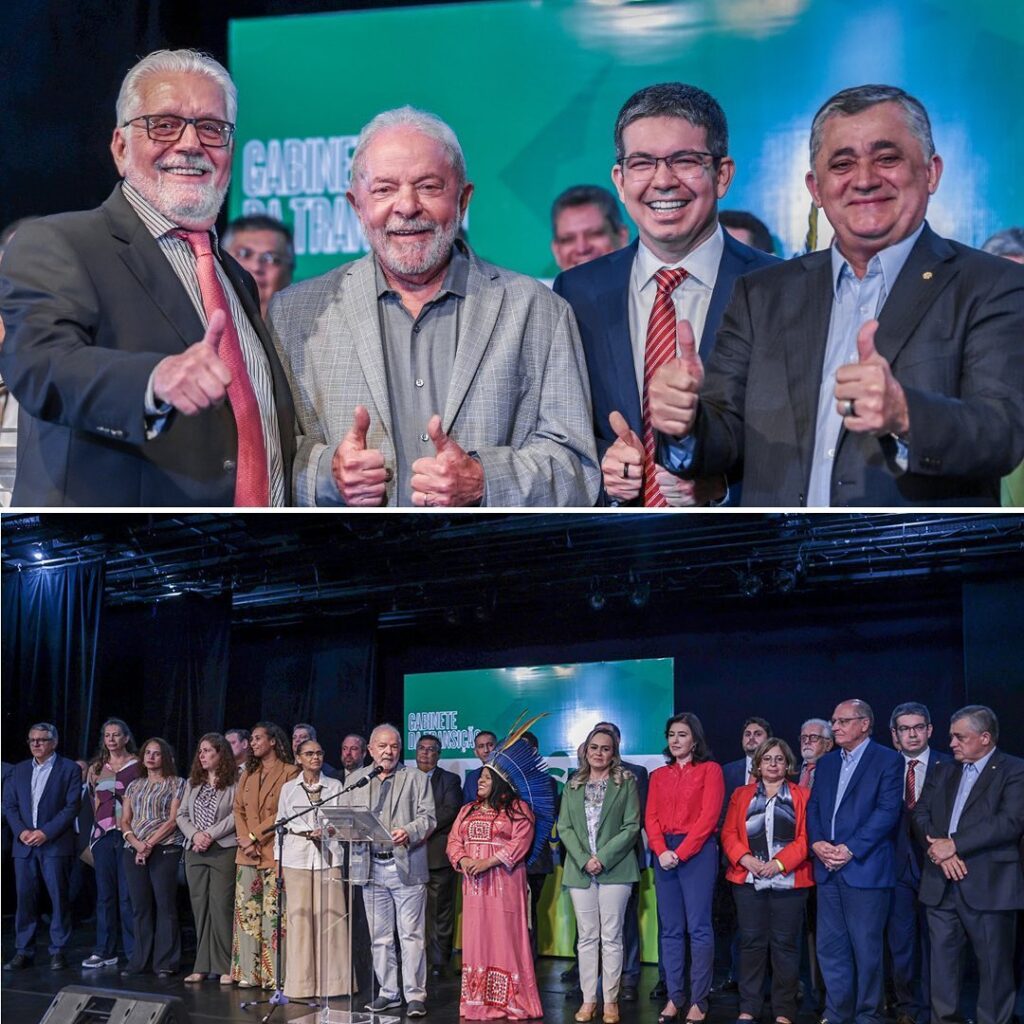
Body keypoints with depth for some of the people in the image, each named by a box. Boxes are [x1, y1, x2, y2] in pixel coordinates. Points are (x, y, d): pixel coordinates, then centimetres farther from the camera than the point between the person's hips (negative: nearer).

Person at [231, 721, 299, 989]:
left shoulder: (289, 773, -2)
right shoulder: (248, 775, 19)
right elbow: (238, 809, 13)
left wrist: (256, 836, -12)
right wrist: (244, 838, -3)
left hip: (274, 853, -6)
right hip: (247, 855, 6)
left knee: (274, 914, -7)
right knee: (246, 911, 4)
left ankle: (274, 974, -5)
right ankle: (248, 972, 8)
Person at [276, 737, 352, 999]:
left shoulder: (335, 786, 9)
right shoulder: (288, 788, 10)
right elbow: (281, 824, 9)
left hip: (328, 856, 0)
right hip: (296, 857, 0)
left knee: (330, 917, -4)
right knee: (300, 917, -2)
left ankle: (332, 980, 1)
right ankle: (301, 981, 3)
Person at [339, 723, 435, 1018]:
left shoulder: (416, 779, 5)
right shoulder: (356, 780, 13)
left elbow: (428, 817, -2)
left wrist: (409, 832, -20)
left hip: (406, 866, -3)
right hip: (371, 867, 3)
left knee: (411, 935, -4)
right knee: (380, 937, 9)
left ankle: (415, 995, 0)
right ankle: (388, 992, 18)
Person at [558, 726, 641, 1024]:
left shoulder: (626, 783, 3)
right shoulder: (573, 786, 12)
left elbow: (632, 826, -4)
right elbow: (564, 827, 6)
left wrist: (603, 858, -13)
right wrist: (584, 860, -9)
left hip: (614, 868, -3)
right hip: (580, 870, 3)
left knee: (611, 937, -2)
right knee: (587, 937, 5)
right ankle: (588, 999, 8)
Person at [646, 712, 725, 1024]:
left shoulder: (710, 770, 1)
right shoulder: (659, 775, 16)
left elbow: (709, 816, -8)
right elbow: (651, 818, 8)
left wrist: (680, 853, -13)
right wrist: (662, 851, -10)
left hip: (697, 852, -5)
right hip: (664, 854, 5)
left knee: (698, 927, -6)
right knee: (671, 929, 5)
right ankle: (674, 997, 9)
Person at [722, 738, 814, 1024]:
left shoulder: (802, 796, 6)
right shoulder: (741, 795, 14)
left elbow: (806, 837, -3)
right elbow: (729, 834, 7)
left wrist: (779, 863, -14)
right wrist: (745, 859, -11)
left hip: (788, 880, -2)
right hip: (748, 879, 2)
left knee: (785, 944, 1)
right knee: (751, 942, 4)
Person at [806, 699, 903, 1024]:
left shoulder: (888, 760, -3)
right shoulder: (826, 763, 17)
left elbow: (887, 811, -11)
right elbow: (813, 808, 13)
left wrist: (850, 849, -16)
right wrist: (817, 843, -6)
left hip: (865, 867, -6)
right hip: (828, 868, 6)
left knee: (866, 948, -1)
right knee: (830, 947, 7)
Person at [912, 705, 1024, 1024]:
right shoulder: (942, 772, 17)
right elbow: (921, 815, 9)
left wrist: (954, 845, -16)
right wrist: (939, 850, -11)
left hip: (988, 886, -5)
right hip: (941, 885, 5)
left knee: (994, 967, 0)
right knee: (941, 964, 8)